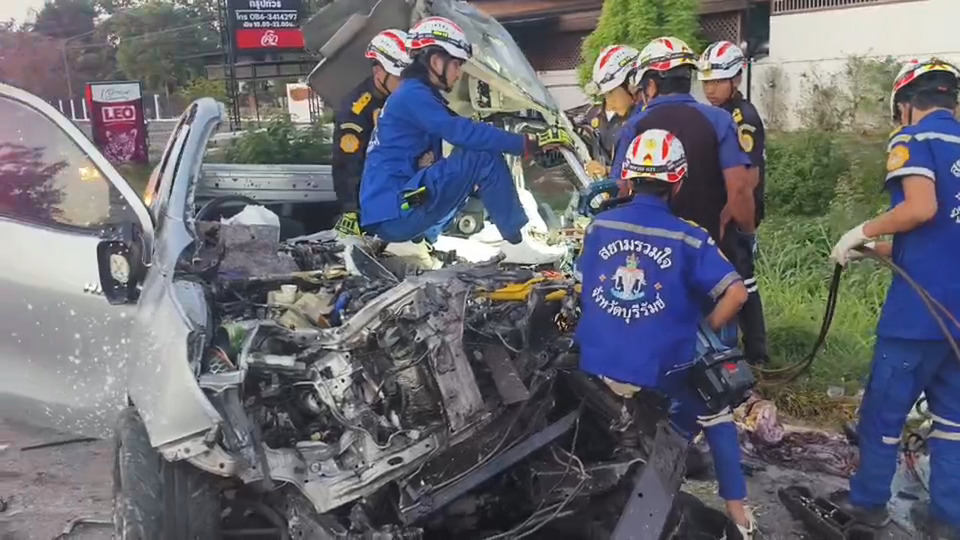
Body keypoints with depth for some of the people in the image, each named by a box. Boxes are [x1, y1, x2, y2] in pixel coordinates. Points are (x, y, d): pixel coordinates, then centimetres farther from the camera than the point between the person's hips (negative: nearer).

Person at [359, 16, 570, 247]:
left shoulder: (417, 95, 21)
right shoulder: (413, 95, -11)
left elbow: (459, 132, 19)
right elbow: (463, 132, -23)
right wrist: (529, 144, -23)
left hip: (388, 213, 10)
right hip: (394, 213, -10)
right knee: (484, 157, -17)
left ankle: (423, 235, 17)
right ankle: (524, 241, -10)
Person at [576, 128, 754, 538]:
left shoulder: (599, 226, 1)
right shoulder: (688, 238, -9)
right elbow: (736, 293, -15)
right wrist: (706, 331, 1)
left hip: (596, 365, 3)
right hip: (659, 369, -2)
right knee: (714, 409, 22)